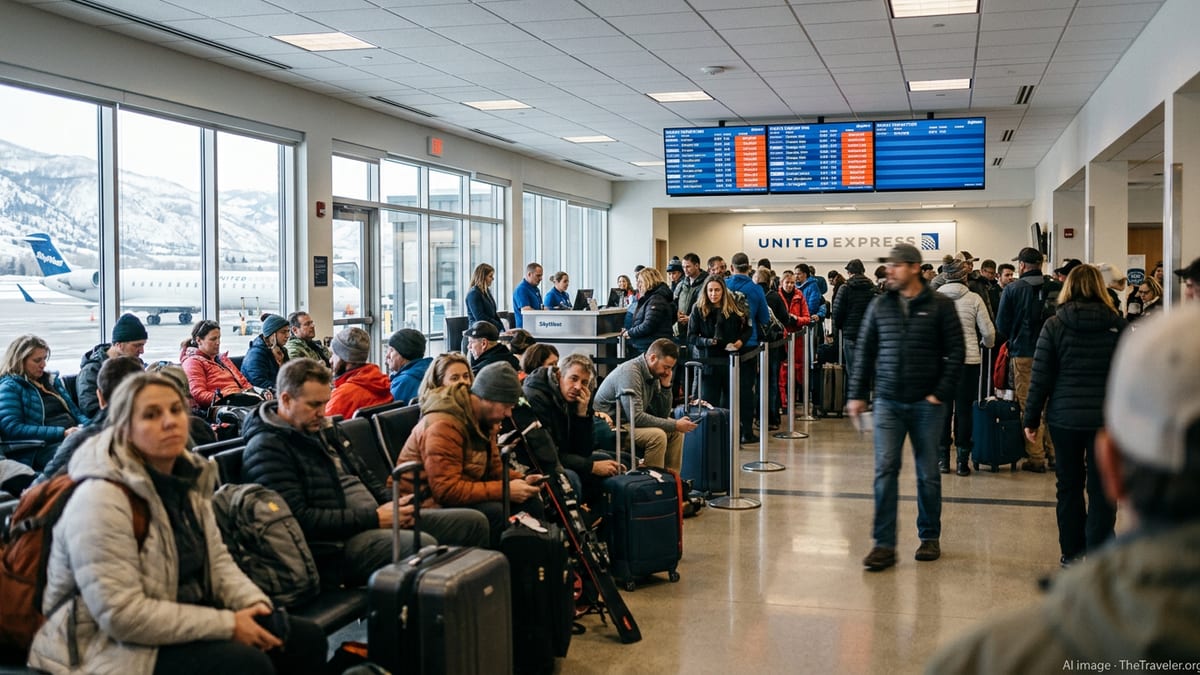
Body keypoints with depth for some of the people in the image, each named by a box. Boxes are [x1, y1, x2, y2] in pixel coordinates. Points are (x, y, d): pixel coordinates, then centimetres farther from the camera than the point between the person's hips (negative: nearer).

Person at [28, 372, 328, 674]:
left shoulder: (186, 478, 4)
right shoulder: (101, 500, -22)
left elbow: (216, 559, 10)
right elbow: (122, 615, -26)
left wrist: (255, 603, -11)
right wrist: (228, 624, -24)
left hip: (182, 619, 8)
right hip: (115, 647, -8)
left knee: (307, 639, 1)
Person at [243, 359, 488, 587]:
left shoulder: (323, 428, 17)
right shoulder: (266, 449, -11)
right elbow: (300, 519, -20)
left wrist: (394, 503, 4)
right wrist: (373, 518, -19)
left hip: (375, 521, 10)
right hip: (335, 545, -9)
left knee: (472, 523, 3)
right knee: (422, 545, -34)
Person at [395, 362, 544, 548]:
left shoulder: (484, 419, 5)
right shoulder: (444, 425, -25)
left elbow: (493, 466, 16)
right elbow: (447, 490, -30)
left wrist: (521, 480, -5)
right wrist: (505, 490, -27)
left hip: (460, 494, 9)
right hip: (429, 505, -9)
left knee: (530, 502, -2)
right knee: (495, 512, -30)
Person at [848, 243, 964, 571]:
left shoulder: (940, 306, -2)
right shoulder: (880, 305, 6)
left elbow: (955, 353, -2)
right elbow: (865, 352, 10)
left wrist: (941, 393, -10)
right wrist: (857, 394, 5)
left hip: (927, 403, -2)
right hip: (888, 402, 2)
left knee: (928, 473, 9)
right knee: (885, 470, -5)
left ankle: (930, 537, 24)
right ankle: (884, 544, -1)